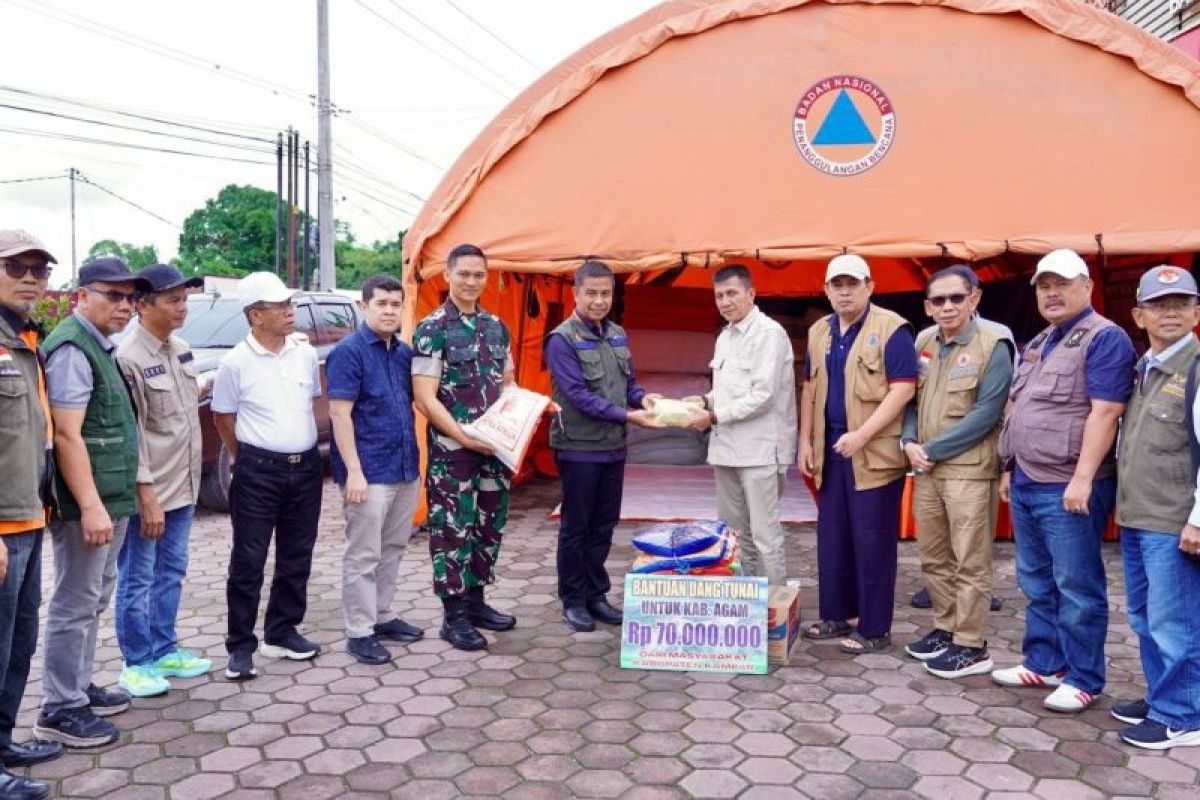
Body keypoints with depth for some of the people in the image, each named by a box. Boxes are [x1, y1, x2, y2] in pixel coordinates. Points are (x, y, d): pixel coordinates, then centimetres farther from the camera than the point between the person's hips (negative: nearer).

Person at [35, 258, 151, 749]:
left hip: (111, 500, 10)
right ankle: (60, 709, 9)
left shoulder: (99, 346, 15)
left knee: (93, 600, 17)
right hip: (88, 504, -10)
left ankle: (80, 688, 29)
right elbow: (67, 435, -22)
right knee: (75, 604, -1)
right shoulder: (71, 348, -15)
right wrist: (91, 506, -24)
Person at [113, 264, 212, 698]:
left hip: (182, 486, 8)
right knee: (137, 580, 5)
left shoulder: (182, 349, 8)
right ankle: (137, 664, 17)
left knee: (171, 572, 17)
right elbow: (130, 432, -18)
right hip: (147, 492, -8)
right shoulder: (128, 357, -17)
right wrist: (147, 495, -19)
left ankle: (165, 651, 30)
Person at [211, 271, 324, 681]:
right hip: (259, 472, -5)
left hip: (306, 467, 5)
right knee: (248, 561, 2)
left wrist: (305, 446, 12)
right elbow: (223, 417, 2)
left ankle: (281, 632, 27)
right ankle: (241, 646, 13)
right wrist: (246, 460, 7)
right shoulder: (236, 362, -9)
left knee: (296, 557, 12)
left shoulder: (305, 353, 3)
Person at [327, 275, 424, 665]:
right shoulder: (348, 351, -9)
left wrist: (416, 458, 12)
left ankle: (382, 616, 29)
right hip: (369, 472, -7)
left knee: (392, 550, 16)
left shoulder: (404, 352, 10)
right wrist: (354, 471, -20)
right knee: (364, 555, 1)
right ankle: (359, 632, 11)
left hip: (405, 470, 7)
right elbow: (340, 414, -15)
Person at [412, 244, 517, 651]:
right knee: (453, 529, 1)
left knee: (490, 525, 13)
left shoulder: (497, 326, 10)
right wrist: (465, 437, -19)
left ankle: (476, 601, 28)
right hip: (452, 448, -6)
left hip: (495, 446, 6)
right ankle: (454, 615, 13)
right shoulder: (432, 329, -8)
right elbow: (425, 398, -13)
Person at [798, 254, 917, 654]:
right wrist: (806, 441, 11)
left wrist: (862, 434, -22)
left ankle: (874, 629, 10)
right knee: (831, 537, 13)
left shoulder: (891, 328, -9)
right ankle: (835, 615, 26)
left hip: (875, 454, -7)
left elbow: (903, 389, -16)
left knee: (872, 541, -1)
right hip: (831, 451, 7)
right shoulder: (819, 332, 13)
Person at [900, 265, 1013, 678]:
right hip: (926, 470, 6)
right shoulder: (923, 344, 11)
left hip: (968, 470, -6)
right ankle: (946, 627, 29)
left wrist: (932, 450, -13)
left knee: (969, 562, 0)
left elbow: (986, 413, -13)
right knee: (934, 558, 14)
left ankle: (971, 646, 9)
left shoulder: (993, 346, -8)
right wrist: (909, 442, -5)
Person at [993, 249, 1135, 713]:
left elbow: (1105, 413, -19)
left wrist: (1082, 479, -24)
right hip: (1027, 485, 9)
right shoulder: (1037, 344, 18)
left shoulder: (1105, 339, -10)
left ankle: (1084, 679, 13)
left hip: (1068, 488, -9)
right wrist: (1010, 469, 20)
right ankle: (1043, 662, 28)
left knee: (1075, 586, 1)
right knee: (1036, 583, 16)